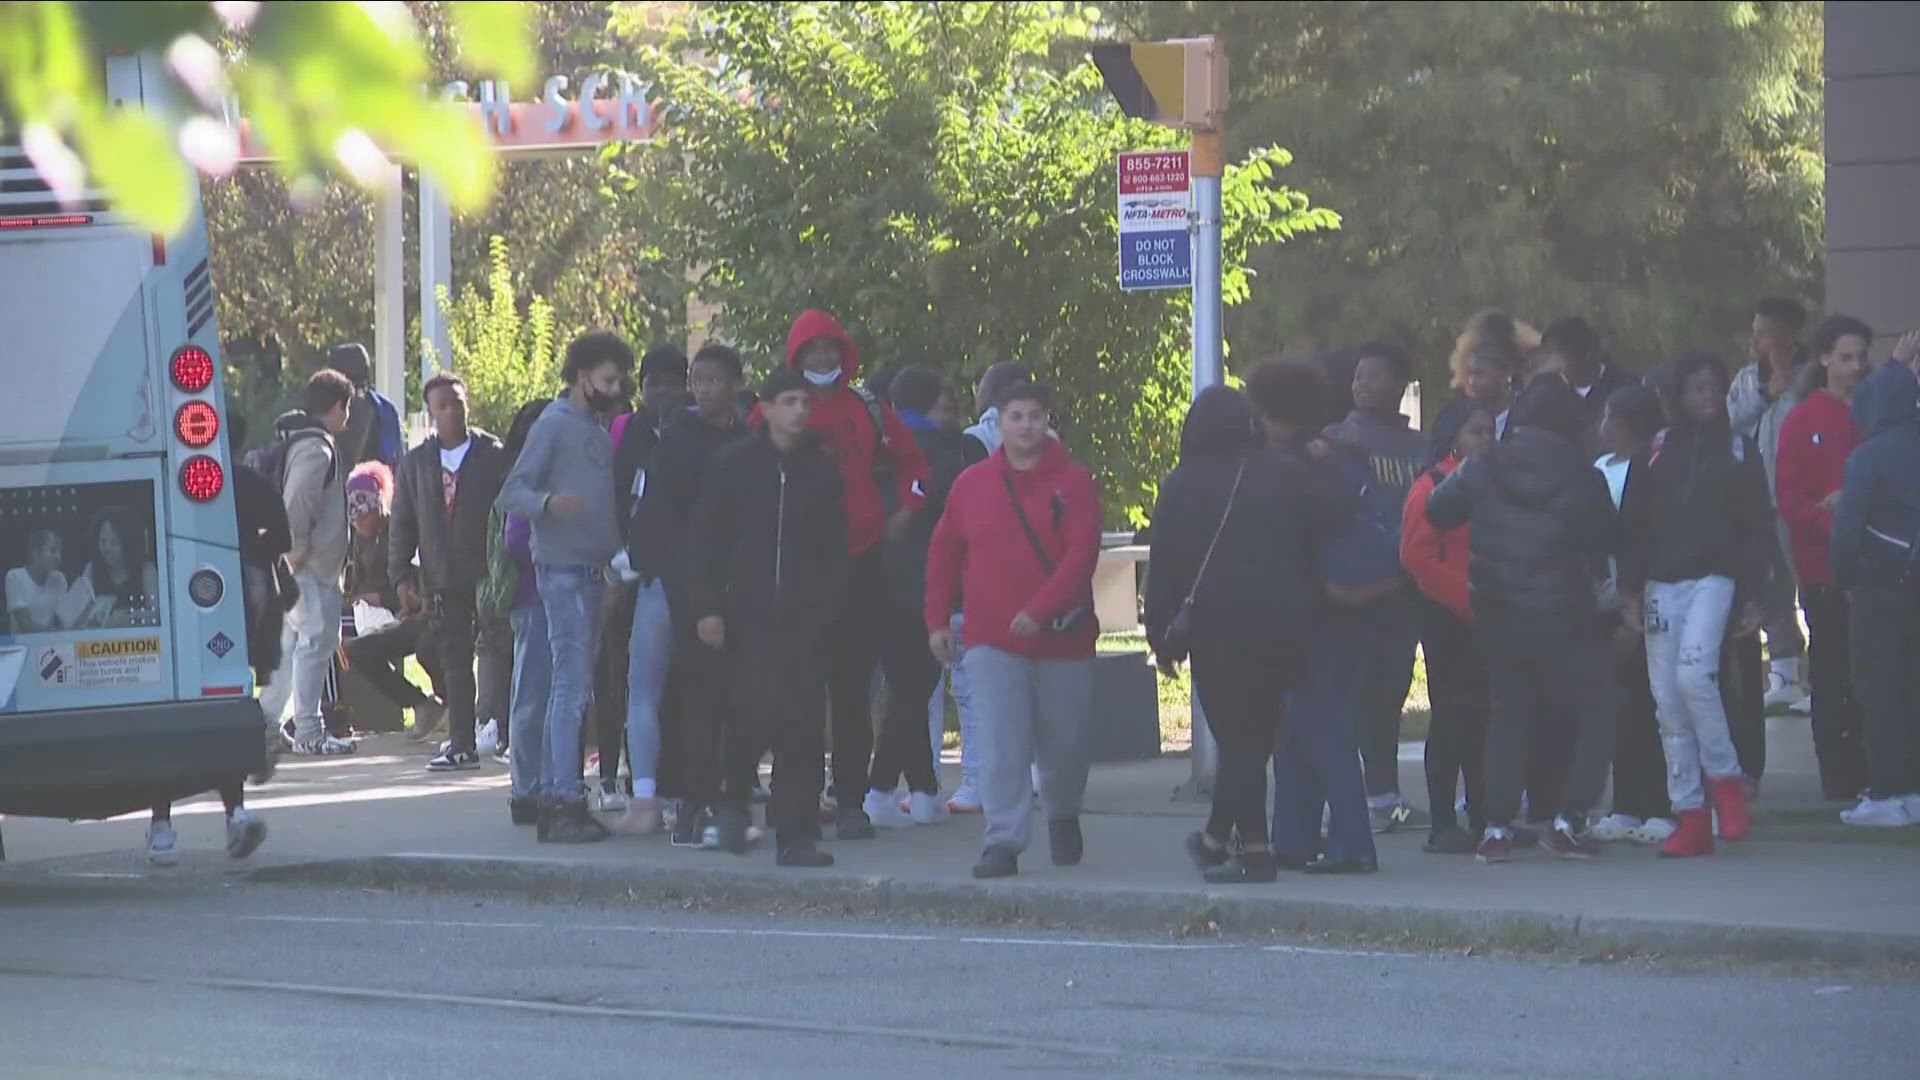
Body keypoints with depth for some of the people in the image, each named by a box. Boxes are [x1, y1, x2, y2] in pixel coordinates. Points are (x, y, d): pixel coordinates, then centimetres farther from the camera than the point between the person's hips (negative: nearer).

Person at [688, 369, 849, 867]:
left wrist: (827, 606, 0)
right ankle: (734, 799, 17)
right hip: (748, 616, -2)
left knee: (802, 727, -3)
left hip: (805, 620, 2)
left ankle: (796, 835, 0)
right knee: (756, 714, -11)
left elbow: (835, 551, 13)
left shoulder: (822, 472, 10)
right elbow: (704, 541, 4)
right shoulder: (733, 465, 4)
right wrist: (706, 607, -5)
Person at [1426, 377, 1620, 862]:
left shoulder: (1481, 470, -4)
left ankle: (1497, 826, 7)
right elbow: (1603, 540, -3)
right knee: (1594, 711, 9)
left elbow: (1437, 512, 2)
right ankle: (1567, 818, -3)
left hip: (1496, 613, 4)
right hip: (1561, 613, -4)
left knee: (1510, 712, 16)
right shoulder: (1582, 477, -11)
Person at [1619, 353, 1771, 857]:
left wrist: (1752, 595, -2)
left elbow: (1756, 527, 5)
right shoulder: (1658, 450, 10)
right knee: (1668, 701, -1)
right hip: (1662, 583, 3)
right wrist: (1631, 590, 0)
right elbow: (1634, 521, 8)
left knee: (1693, 672, -24)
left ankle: (1725, 777, -4)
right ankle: (1689, 815, 3)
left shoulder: (1739, 450, 7)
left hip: (1714, 578, -3)